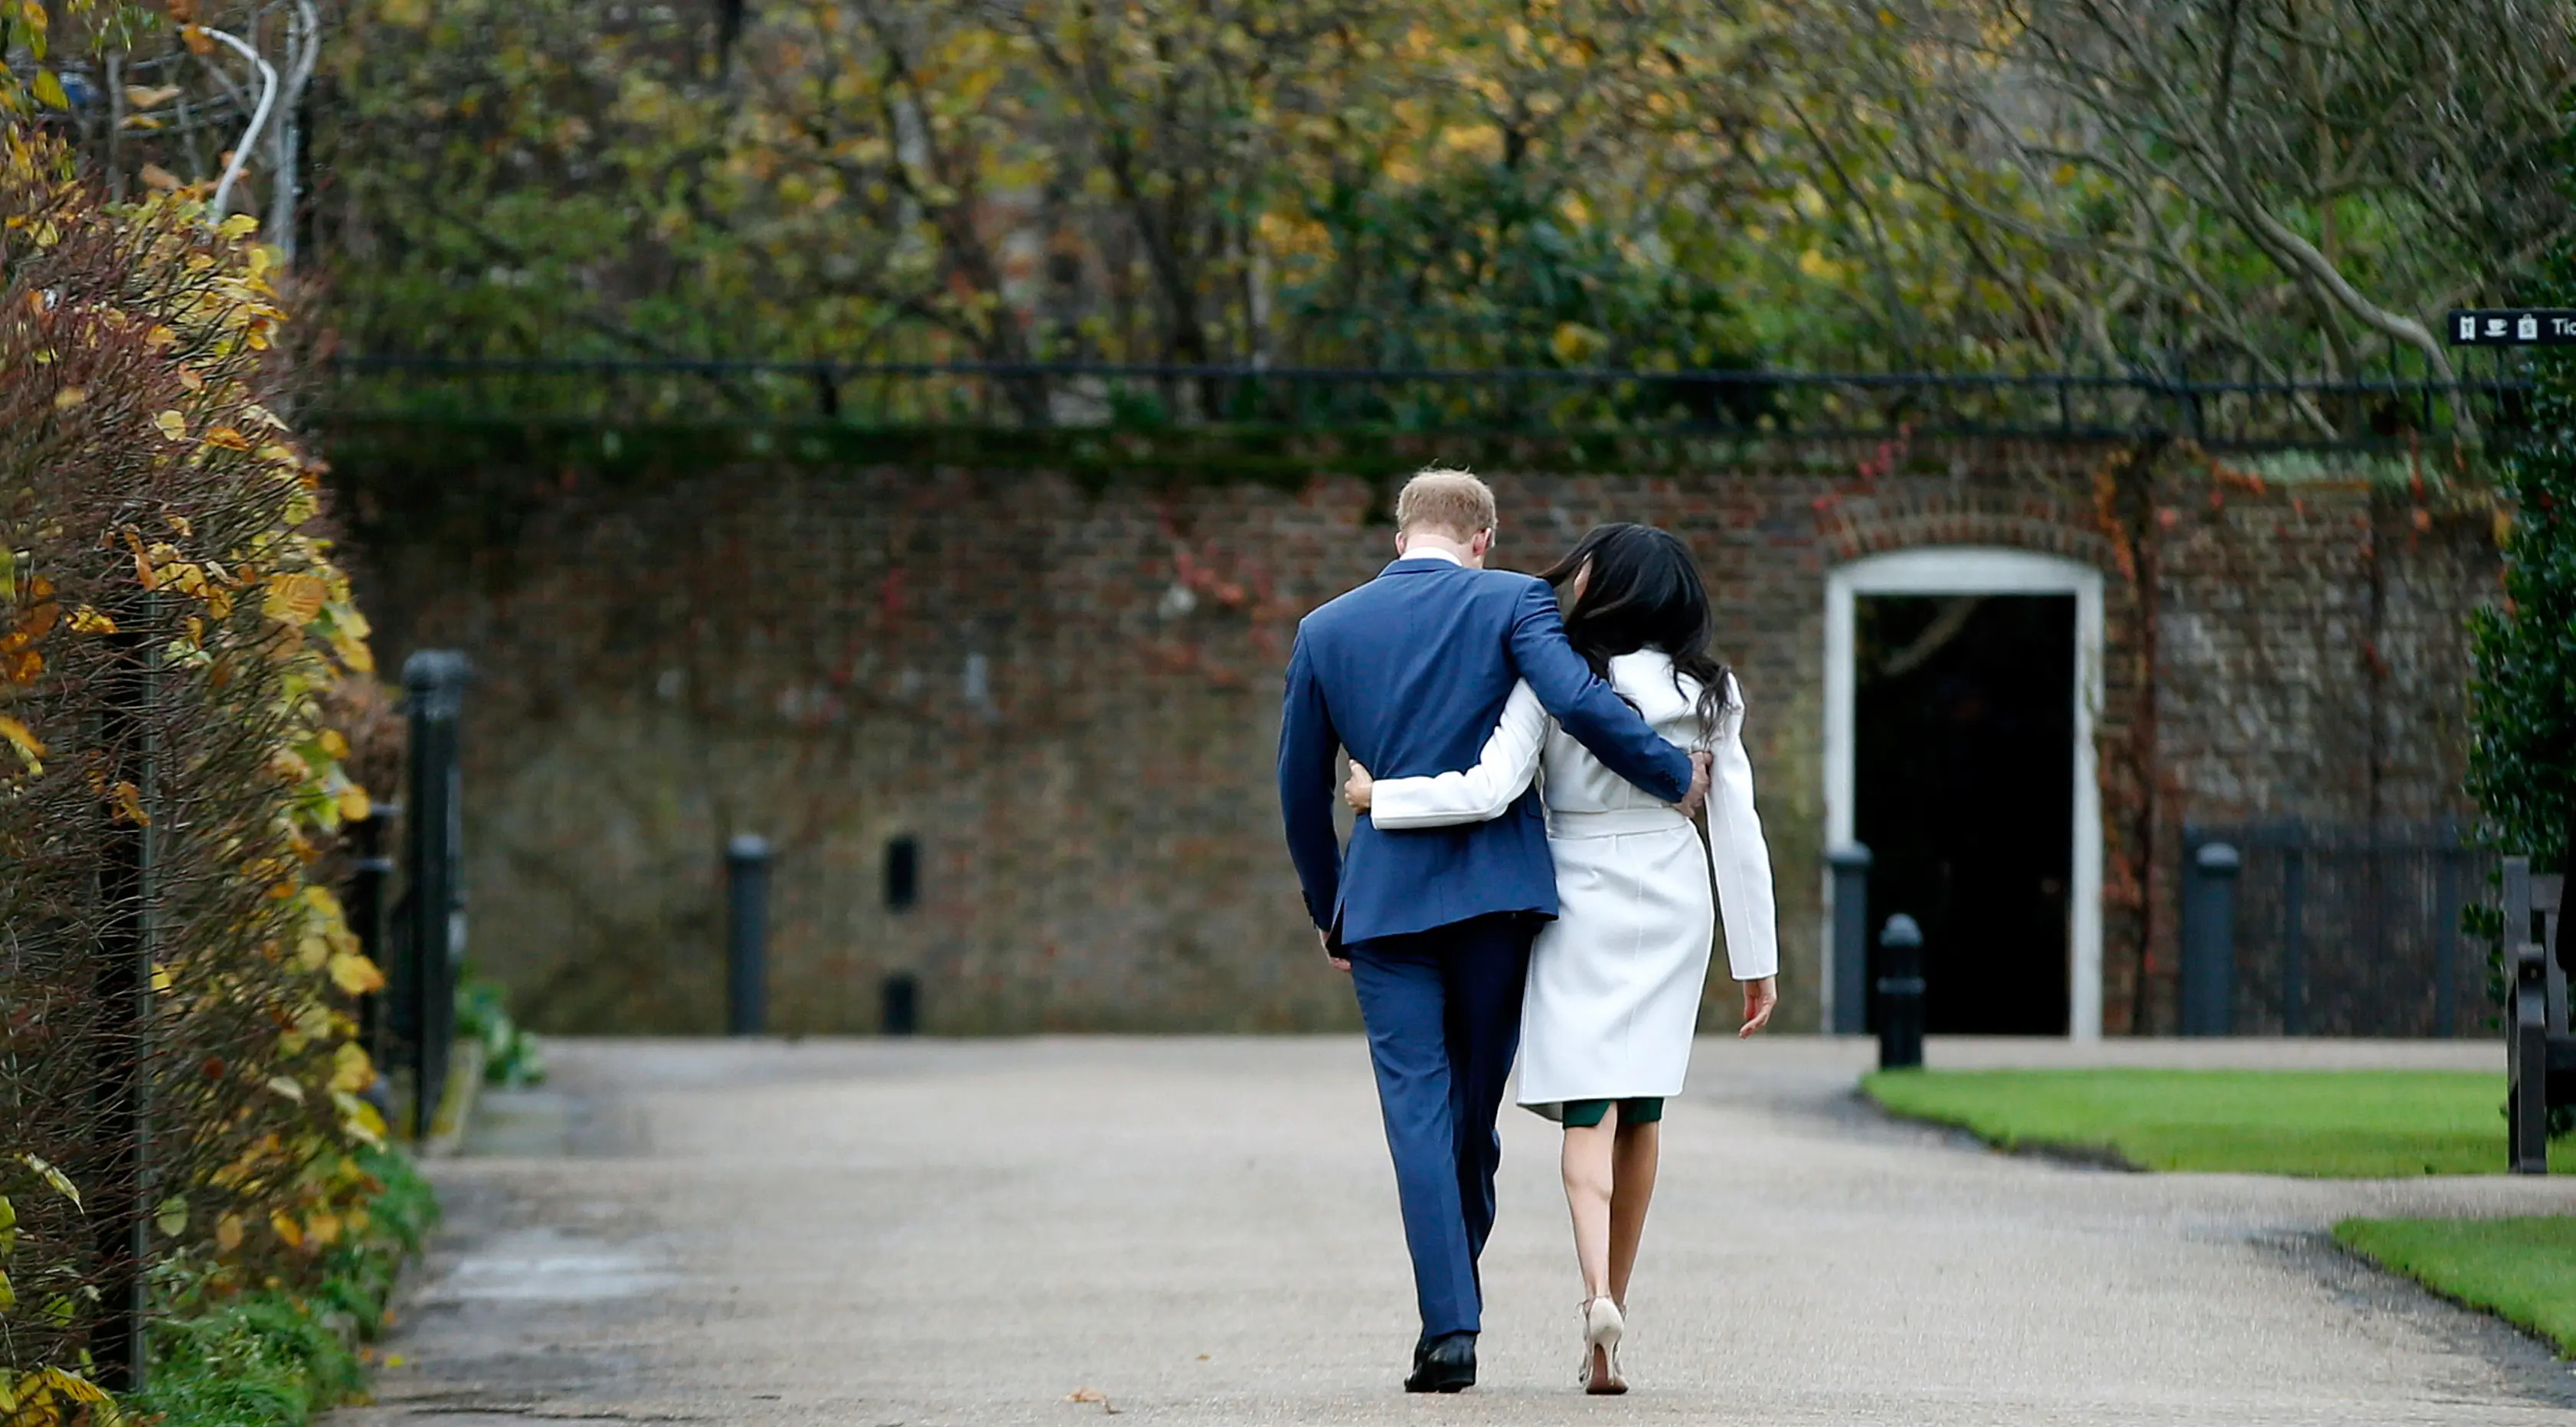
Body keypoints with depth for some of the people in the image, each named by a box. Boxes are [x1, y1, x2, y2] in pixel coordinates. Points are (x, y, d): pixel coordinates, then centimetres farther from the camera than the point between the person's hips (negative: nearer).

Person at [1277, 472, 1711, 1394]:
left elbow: (1302, 792, 13)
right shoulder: (1511, 602, 0)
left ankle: (1449, 1327, -10)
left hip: (1385, 895, 1)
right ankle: (1452, 1299, 21)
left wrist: (1330, 918, 24)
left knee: (1417, 1110, -1)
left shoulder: (1325, 631, 9)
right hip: (1497, 887, -1)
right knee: (1474, 1107, 12)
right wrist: (1674, 776, -3)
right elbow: (1578, 702, -17)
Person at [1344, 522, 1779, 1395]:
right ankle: (1613, 1302, 16)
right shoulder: (1709, 693, 0)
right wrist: (1757, 959, 6)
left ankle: (1598, 1293, -28)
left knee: (1589, 1110, -6)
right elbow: (1738, 830, 1)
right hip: (1674, 902, 3)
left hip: (1581, 898, -3)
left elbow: (1488, 791, -20)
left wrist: (1380, 797, -5)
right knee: (1640, 1111, 12)